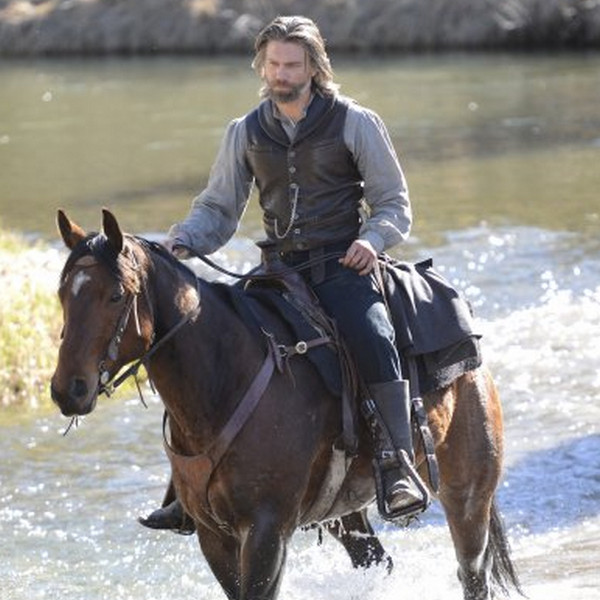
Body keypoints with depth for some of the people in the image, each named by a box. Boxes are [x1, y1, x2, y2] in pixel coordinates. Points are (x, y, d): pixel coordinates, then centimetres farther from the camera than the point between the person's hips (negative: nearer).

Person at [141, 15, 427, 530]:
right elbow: (218, 209, 15)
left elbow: (394, 202, 5)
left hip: (343, 264, -4)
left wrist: (373, 238, -17)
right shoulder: (245, 133, 10)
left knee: (373, 340, -33)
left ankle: (397, 466, -30)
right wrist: (183, 242, -6)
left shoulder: (355, 123, 1)